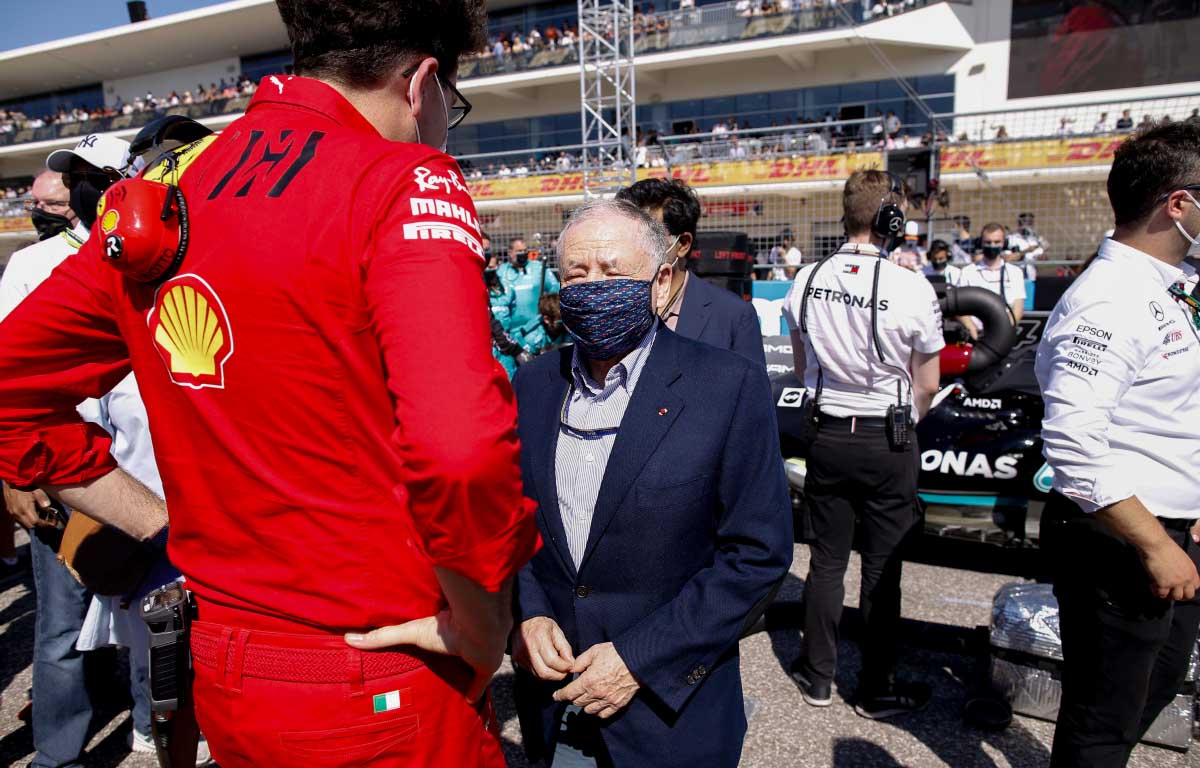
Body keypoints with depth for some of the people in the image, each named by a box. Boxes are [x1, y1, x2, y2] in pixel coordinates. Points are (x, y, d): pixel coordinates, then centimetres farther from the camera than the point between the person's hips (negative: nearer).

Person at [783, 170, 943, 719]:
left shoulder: (807, 281, -3)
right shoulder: (912, 288, -16)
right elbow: (927, 385, -5)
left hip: (826, 436, 4)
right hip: (888, 444, -3)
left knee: (826, 561, 14)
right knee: (881, 569, 9)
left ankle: (817, 676, 27)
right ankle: (876, 690, 24)